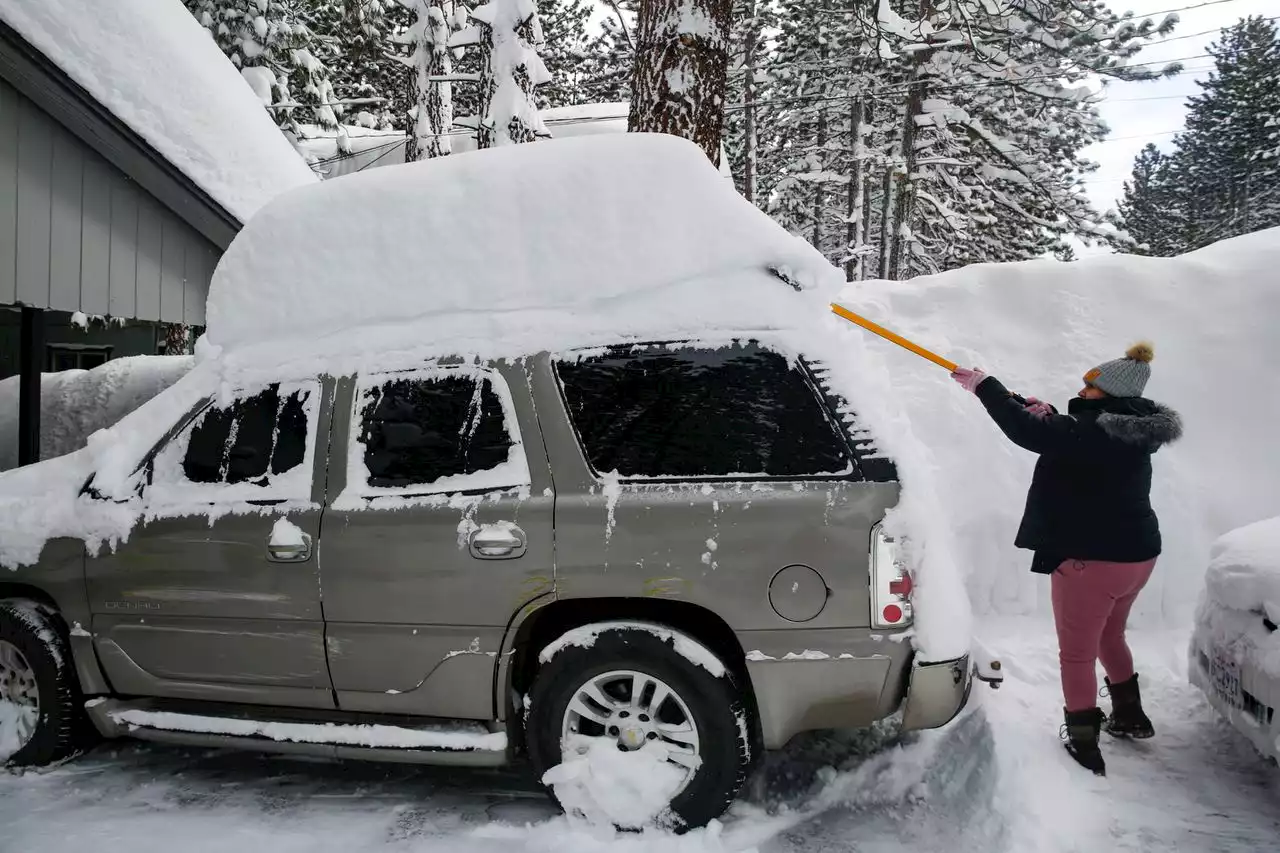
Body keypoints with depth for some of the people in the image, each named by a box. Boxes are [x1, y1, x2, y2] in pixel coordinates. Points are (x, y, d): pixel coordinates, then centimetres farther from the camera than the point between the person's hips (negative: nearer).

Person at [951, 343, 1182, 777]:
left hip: (1091, 559, -10)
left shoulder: (1094, 431, -23)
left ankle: (1084, 746, 11)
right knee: (1109, 636, 29)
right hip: (1136, 552, 10)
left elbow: (1026, 431, -28)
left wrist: (984, 385, -18)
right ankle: (1130, 715, 45)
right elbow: (1073, 442, 21)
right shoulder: (1131, 432, 7)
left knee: (1077, 653, 4)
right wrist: (1048, 416, 2)